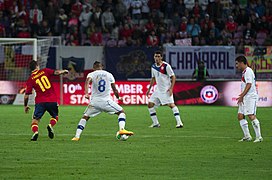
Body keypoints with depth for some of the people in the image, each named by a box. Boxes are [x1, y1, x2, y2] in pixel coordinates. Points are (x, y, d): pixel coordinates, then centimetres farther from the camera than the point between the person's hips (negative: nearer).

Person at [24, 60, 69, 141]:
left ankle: (35, 132, -23)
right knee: (55, 116, 22)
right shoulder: (45, 71, 2)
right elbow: (56, 73, -8)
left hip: (40, 102, -1)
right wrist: (64, 71, 13)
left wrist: (25, 106, 16)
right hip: (52, 100, 1)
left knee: (35, 119, 7)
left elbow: (26, 96, 2)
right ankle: (50, 125, -10)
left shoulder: (30, 80, 2)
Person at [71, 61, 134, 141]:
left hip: (94, 101, 1)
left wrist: (86, 93, -31)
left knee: (85, 117, 17)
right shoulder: (109, 75, 10)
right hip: (106, 101, -1)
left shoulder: (91, 74, 5)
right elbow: (114, 89, 12)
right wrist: (118, 98, 30)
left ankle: (77, 136, 6)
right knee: (121, 112, 12)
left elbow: (87, 81, -19)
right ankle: (121, 129, -12)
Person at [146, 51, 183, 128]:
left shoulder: (166, 66, -12)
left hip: (166, 89, -7)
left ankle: (179, 122, -20)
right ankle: (156, 123, 12)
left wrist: (171, 88, -19)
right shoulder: (153, 66, 8)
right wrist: (149, 89, 20)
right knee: (150, 104, 3)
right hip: (158, 89, 7)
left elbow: (173, 77, -11)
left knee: (171, 104, -19)